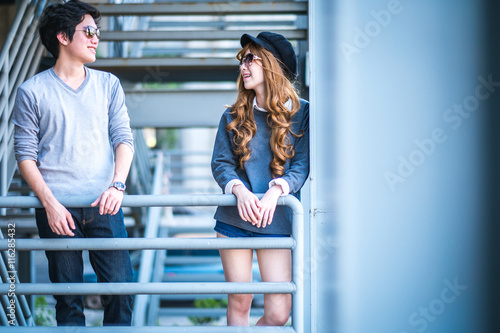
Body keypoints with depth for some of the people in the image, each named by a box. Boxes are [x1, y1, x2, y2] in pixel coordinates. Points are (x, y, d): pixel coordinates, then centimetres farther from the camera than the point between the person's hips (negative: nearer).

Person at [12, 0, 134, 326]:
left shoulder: (108, 84, 12)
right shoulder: (32, 91, 2)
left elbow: (124, 138, 6)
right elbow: (25, 154, 1)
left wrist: (117, 184, -11)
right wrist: (50, 203, -10)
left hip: (103, 205, 2)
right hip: (57, 209, -2)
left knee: (120, 287, -5)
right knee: (68, 299, 2)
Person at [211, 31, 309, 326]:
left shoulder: (301, 112, 3)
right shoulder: (234, 117, 9)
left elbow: (301, 165, -1)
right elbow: (220, 163, 5)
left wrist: (275, 190, -20)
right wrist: (239, 190, -15)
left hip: (276, 219, -2)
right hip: (234, 218, 2)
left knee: (278, 313, -7)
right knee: (239, 303, 3)